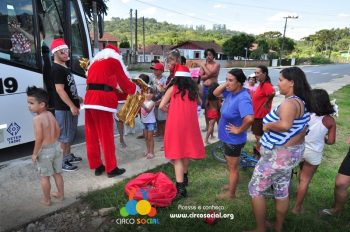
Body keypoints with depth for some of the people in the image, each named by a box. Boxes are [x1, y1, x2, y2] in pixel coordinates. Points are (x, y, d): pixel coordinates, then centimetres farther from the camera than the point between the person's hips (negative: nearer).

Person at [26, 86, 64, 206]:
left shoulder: (37, 119, -21)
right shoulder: (50, 115, 1)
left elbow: (39, 138, -24)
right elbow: (57, 130, 9)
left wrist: (34, 153, -13)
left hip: (44, 151, -7)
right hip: (56, 147, 7)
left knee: (44, 177, 11)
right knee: (57, 173, 21)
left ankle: (46, 200, 25)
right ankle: (60, 194, 35)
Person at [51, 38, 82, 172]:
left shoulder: (64, 67, 15)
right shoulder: (56, 69, -16)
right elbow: (60, 90, -22)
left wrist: (77, 100, 24)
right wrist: (71, 106, -23)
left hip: (70, 106, 10)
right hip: (63, 108, -10)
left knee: (70, 134, 18)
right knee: (64, 135, -2)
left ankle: (69, 156, 31)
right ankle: (62, 162, 8)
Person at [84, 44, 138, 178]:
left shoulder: (95, 61, 27)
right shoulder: (114, 60, 7)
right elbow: (124, 82, 6)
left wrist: (117, 90, 33)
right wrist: (135, 89, 24)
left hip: (90, 98, 7)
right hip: (103, 99, -7)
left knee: (92, 135, 9)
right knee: (106, 135, -2)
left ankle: (96, 166, 19)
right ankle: (111, 168, 5)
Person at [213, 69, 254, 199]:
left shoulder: (242, 98, -30)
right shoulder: (231, 92, -3)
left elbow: (249, 119, -42)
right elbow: (215, 93, 8)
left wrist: (239, 130, -26)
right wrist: (225, 84, -8)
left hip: (234, 139, -9)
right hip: (227, 137, 9)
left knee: (233, 168, 10)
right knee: (230, 165, 27)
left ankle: (231, 193, 29)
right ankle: (231, 185, 47)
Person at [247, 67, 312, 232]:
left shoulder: (289, 103, -25)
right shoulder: (302, 102, 7)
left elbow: (285, 125, -43)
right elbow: (303, 128, 16)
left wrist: (267, 125, -26)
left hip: (278, 154, -10)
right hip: (292, 152, 10)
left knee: (255, 190, 6)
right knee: (282, 191, 22)